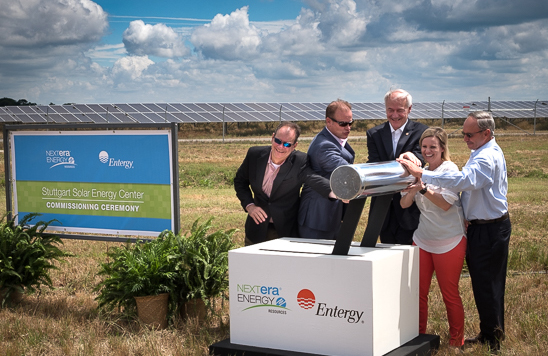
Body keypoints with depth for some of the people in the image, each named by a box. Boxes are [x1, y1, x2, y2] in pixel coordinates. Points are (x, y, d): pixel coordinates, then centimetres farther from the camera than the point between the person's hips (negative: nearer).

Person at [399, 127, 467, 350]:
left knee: (449, 294, 4)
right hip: (422, 240, 5)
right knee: (419, 292, 6)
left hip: (449, 243, -5)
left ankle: (456, 341, 19)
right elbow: (404, 204, 2)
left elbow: (446, 204, -18)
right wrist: (412, 191, -20)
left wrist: (423, 188, -31)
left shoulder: (449, 169, -8)